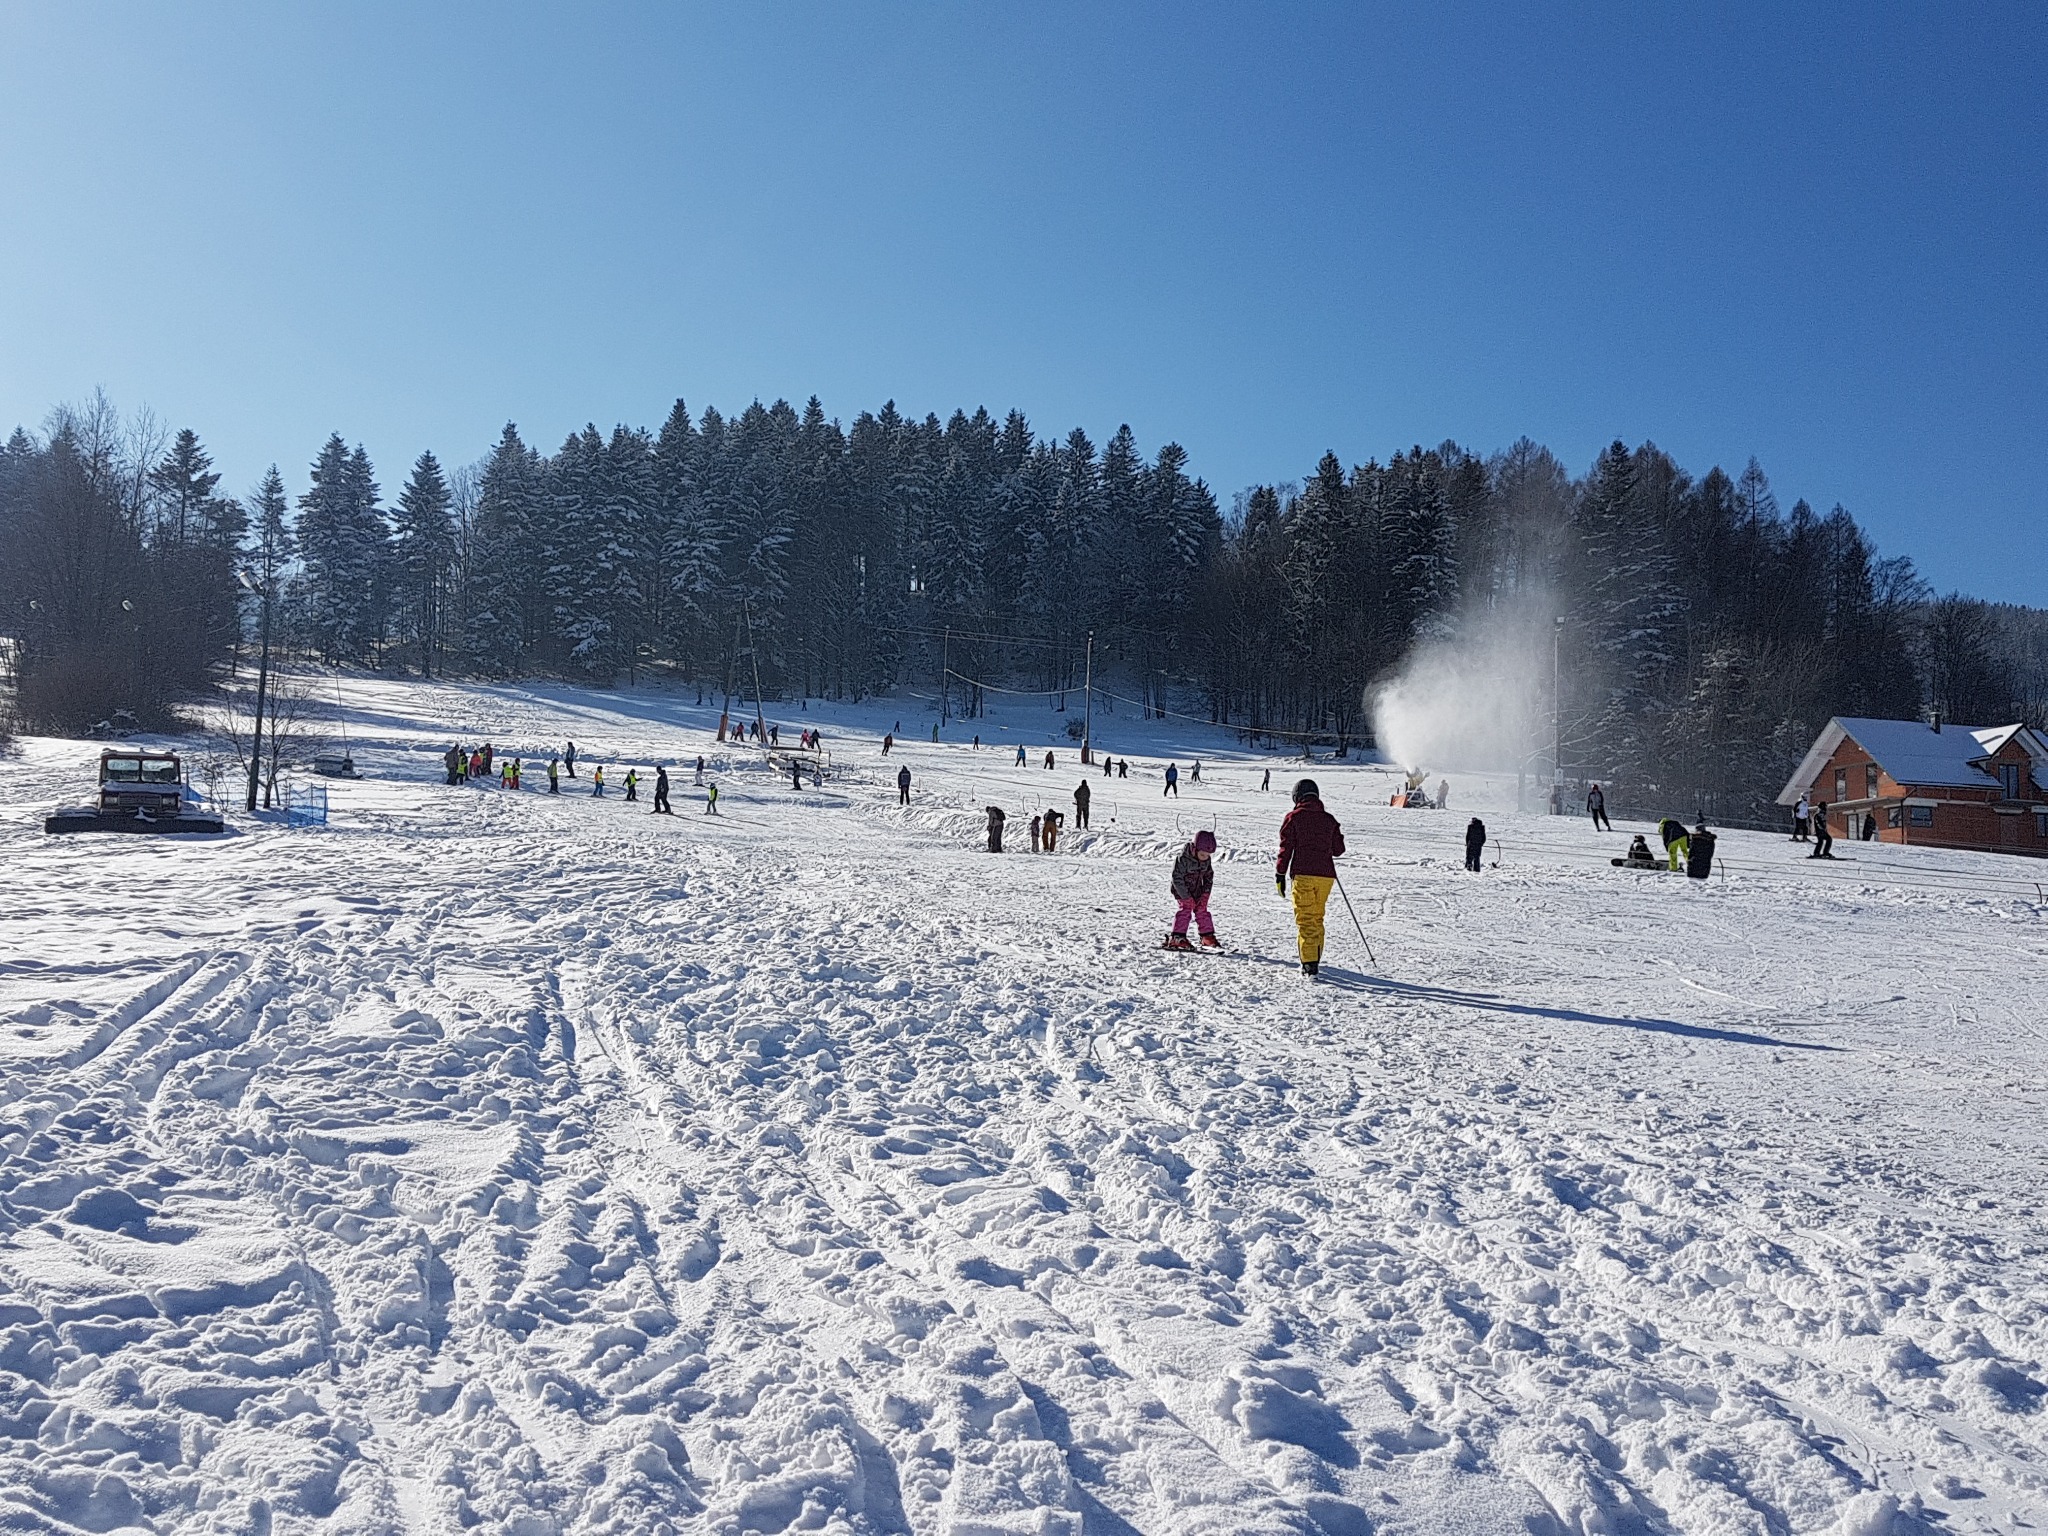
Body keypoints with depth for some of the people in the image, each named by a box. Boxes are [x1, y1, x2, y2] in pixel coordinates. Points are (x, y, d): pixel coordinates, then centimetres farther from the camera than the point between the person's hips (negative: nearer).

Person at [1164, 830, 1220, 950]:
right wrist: (1186, 897, -24)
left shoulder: (1207, 860, -6)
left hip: (1197, 891, 6)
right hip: (1182, 891, -6)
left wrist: (1205, 893, -2)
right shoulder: (1183, 859, -26)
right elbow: (1177, 878, -25)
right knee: (1185, 910, -18)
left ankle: (1208, 937, 14)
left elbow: (1209, 877, 9)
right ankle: (1177, 938, -19)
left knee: (1202, 910, 4)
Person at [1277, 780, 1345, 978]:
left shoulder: (1294, 817, 1)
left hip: (1303, 874, -4)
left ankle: (1309, 963, -12)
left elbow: (1286, 848, -3)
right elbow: (1338, 850, 15)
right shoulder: (1329, 819, 12)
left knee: (1305, 919, -4)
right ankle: (1315, 958, 22)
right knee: (1317, 918, 18)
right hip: (1326, 875, 4)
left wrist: (1280, 875, 1)